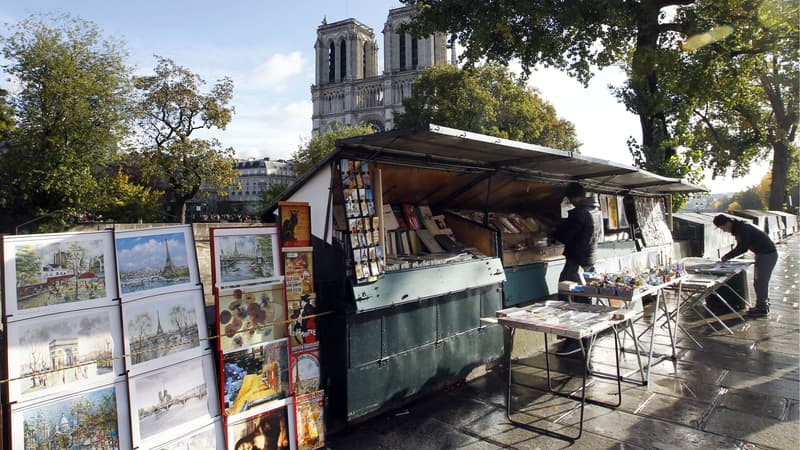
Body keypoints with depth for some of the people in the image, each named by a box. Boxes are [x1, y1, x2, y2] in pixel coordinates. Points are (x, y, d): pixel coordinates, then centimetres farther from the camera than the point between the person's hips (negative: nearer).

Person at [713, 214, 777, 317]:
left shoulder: (743, 229, -24)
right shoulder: (738, 228, 7)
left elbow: (743, 248, -23)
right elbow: (740, 247, 12)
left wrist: (727, 256, -16)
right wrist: (727, 256, -1)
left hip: (768, 254, -10)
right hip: (763, 254, 10)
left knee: (760, 282, -5)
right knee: (761, 281, 16)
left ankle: (762, 309, 1)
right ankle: (763, 305, 25)